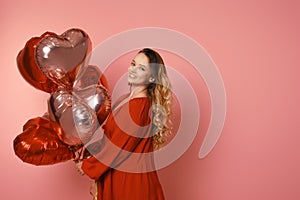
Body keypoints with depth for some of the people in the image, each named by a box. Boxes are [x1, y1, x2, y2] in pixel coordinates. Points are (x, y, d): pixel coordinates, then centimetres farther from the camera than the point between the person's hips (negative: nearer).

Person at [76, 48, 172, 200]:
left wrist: (87, 166, -7)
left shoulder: (139, 106, -24)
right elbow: (110, 132, 9)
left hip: (131, 179, -8)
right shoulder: (129, 99, 3)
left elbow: (117, 147, -19)